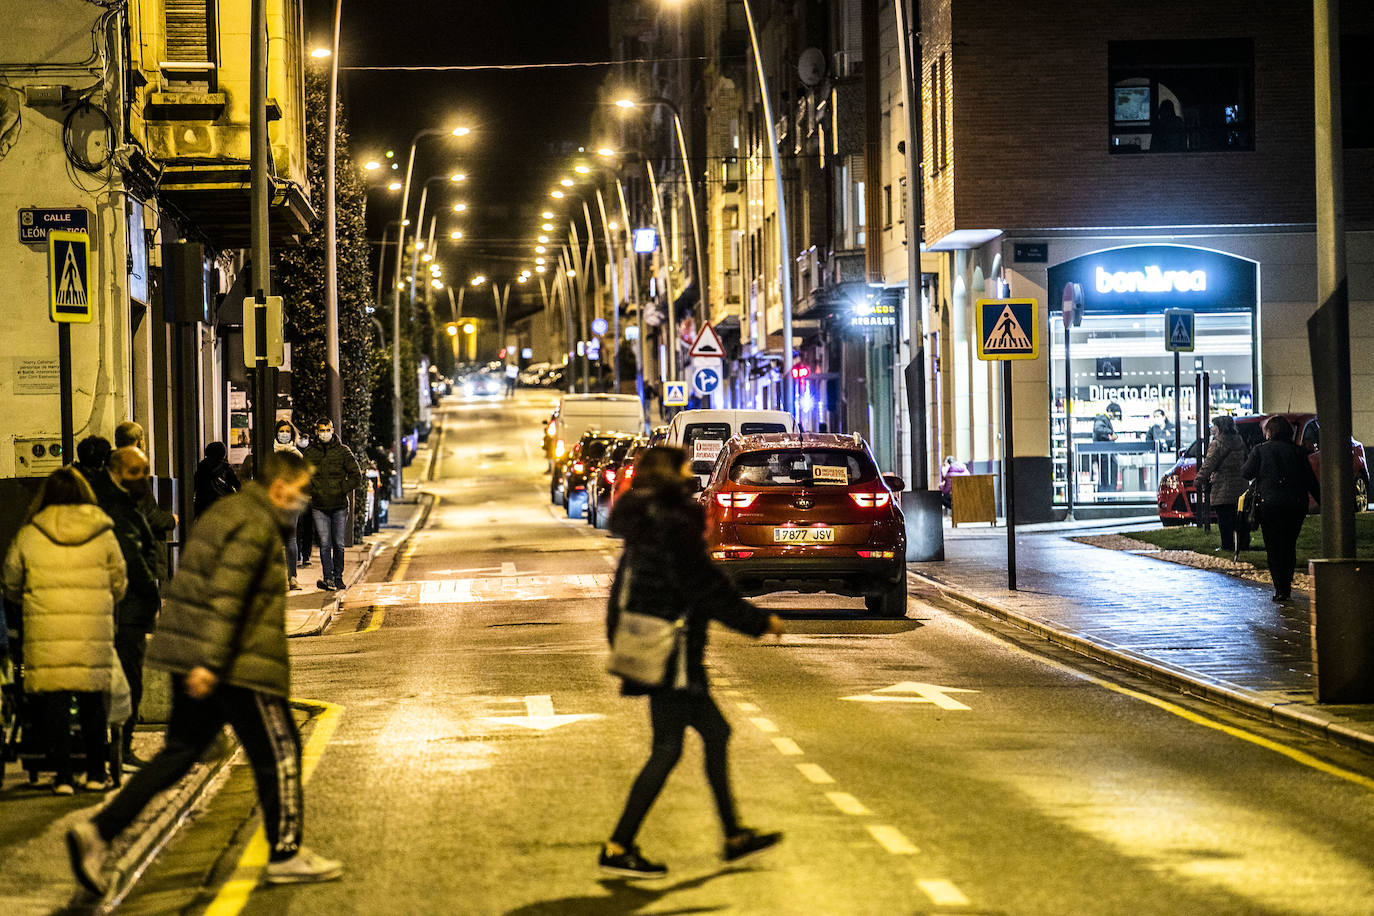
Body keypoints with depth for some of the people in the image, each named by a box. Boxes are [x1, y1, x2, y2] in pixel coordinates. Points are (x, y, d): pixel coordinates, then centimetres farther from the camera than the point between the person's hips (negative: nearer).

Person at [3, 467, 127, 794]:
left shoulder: (29, 535, 0)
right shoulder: (103, 533, 3)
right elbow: (118, 585, 10)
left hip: (46, 630, -1)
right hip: (94, 630, 1)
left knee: (55, 702, 3)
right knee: (92, 701, 11)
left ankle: (63, 776, 2)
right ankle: (96, 773, 15)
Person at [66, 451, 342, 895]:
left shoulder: (226, 512, 18)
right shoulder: (256, 525, -14)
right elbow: (226, 595, -23)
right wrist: (209, 662, -28)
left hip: (191, 664, 10)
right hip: (239, 666, -10)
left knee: (180, 751, 11)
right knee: (279, 752, 4)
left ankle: (98, 831, 1)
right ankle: (286, 854, 13)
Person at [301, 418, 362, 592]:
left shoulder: (343, 451, 2)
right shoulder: (309, 453, 6)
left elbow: (356, 476, 2)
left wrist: (341, 491, -6)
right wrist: (312, 492, -2)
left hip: (339, 506, 0)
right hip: (319, 507, 0)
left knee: (338, 544, 4)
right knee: (324, 544, -5)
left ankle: (338, 576, 15)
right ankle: (328, 578, -5)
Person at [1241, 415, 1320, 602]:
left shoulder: (1260, 450, -1)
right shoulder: (1297, 451, 6)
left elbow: (1246, 473, -5)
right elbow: (1311, 481, 6)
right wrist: (1322, 502, 11)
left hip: (1269, 503, -3)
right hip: (1296, 505, 3)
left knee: (1273, 547, 1)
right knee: (1289, 546, 14)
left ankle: (1280, 589, -7)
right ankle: (1286, 588, 14)